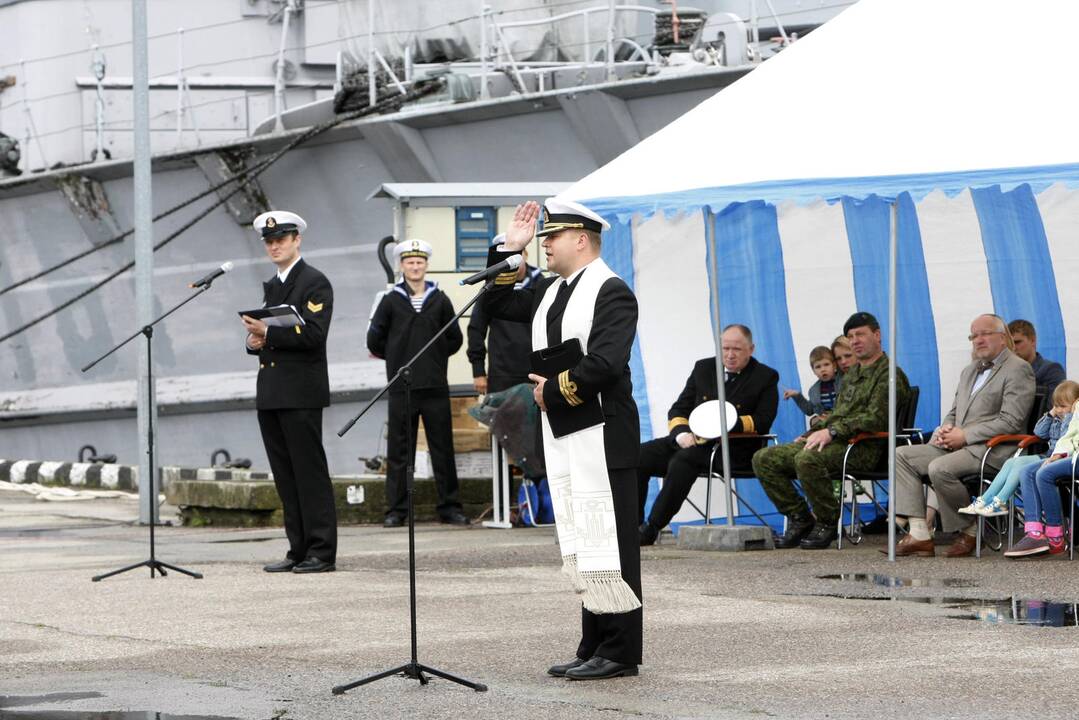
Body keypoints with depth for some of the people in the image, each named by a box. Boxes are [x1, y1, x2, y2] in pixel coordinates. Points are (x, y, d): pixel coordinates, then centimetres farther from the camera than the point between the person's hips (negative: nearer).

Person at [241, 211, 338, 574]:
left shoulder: (315, 283, -5)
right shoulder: (271, 286, 20)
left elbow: (313, 334, -15)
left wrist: (268, 332, -19)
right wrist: (257, 341, 4)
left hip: (301, 393, -8)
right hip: (271, 392, 8)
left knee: (310, 473, -7)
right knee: (285, 476, 8)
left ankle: (322, 553, -6)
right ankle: (299, 550, 11)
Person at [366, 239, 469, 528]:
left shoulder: (440, 300, 7)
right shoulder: (391, 301, 3)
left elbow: (455, 339, 14)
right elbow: (375, 340, 8)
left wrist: (436, 357, 9)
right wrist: (396, 359, 12)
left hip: (435, 387, 1)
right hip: (401, 389, -1)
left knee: (443, 450, 3)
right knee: (398, 452, 1)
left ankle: (450, 507, 9)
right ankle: (396, 509, 5)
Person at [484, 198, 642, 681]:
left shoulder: (611, 292, -11)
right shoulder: (550, 293, 16)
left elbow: (604, 363, -21)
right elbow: (496, 305, 22)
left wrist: (553, 392, -11)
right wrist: (508, 251, 13)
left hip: (600, 433, -9)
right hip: (560, 434, 9)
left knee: (605, 541, -7)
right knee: (579, 545, 11)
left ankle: (620, 653, -4)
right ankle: (595, 647, 16)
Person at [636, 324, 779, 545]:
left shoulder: (766, 377, 4)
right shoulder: (703, 368, 16)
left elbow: (763, 422, -6)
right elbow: (678, 410, 14)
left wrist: (730, 424, -21)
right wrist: (681, 433, -9)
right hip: (692, 440, 5)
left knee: (683, 459, -35)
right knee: (639, 455, -17)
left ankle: (652, 527, -34)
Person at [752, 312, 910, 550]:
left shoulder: (889, 374, -3)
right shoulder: (851, 376, 26)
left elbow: (876, 418, -16)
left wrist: (831, 431, -21)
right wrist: (812, 435, 12)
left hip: (864, 447, -9)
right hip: (836, 442, 9)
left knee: (808, 459, -38)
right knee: (764, 459, -3)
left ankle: (827, 522, -19)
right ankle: (800, 519, -1)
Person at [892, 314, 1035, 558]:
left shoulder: (1018, 369, -5)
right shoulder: (969, 371, 25)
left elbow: (1011, 422, -14)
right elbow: (954, 413, 28)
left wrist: (965, 435, -16)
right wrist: (946, 429, 2)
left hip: (993, 450, -9)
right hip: (957, 444, 9)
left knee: (940, 469, -32)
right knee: (902, 455, -6)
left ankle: (969, 530, -9)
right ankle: (919, 534, -15)